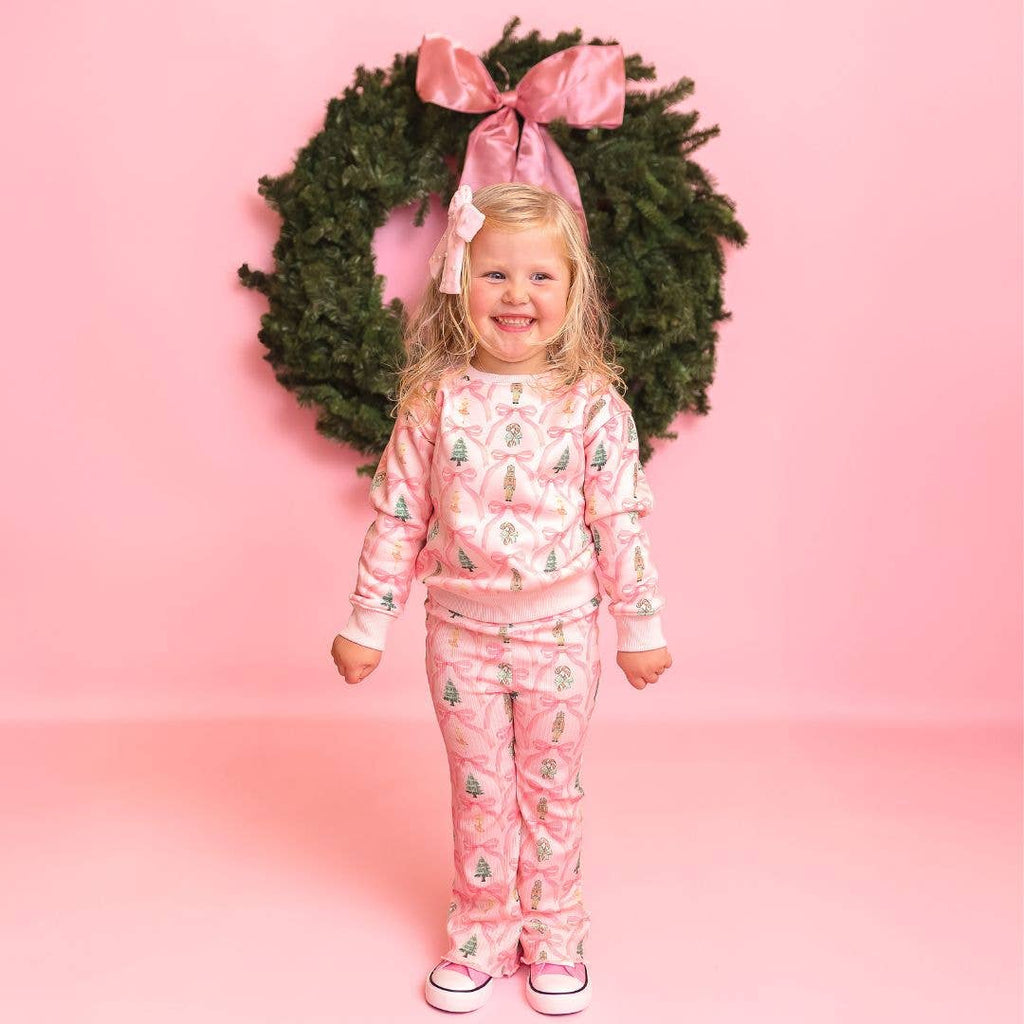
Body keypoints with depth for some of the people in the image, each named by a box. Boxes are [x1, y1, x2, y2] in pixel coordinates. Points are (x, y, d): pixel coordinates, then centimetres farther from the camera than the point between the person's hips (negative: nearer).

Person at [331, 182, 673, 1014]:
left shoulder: (593, 404, -10)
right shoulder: (435, 401, -8)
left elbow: (622, 522, -4)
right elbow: (397, 518, -2)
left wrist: (641, 627, 0)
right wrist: (366, 625, 1)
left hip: (561, 633, -1)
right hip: (463, 631, 1)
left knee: (552, 792, 14)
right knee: (479, 793, 14)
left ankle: (553, 938, 33)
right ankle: (483, 936, 33)